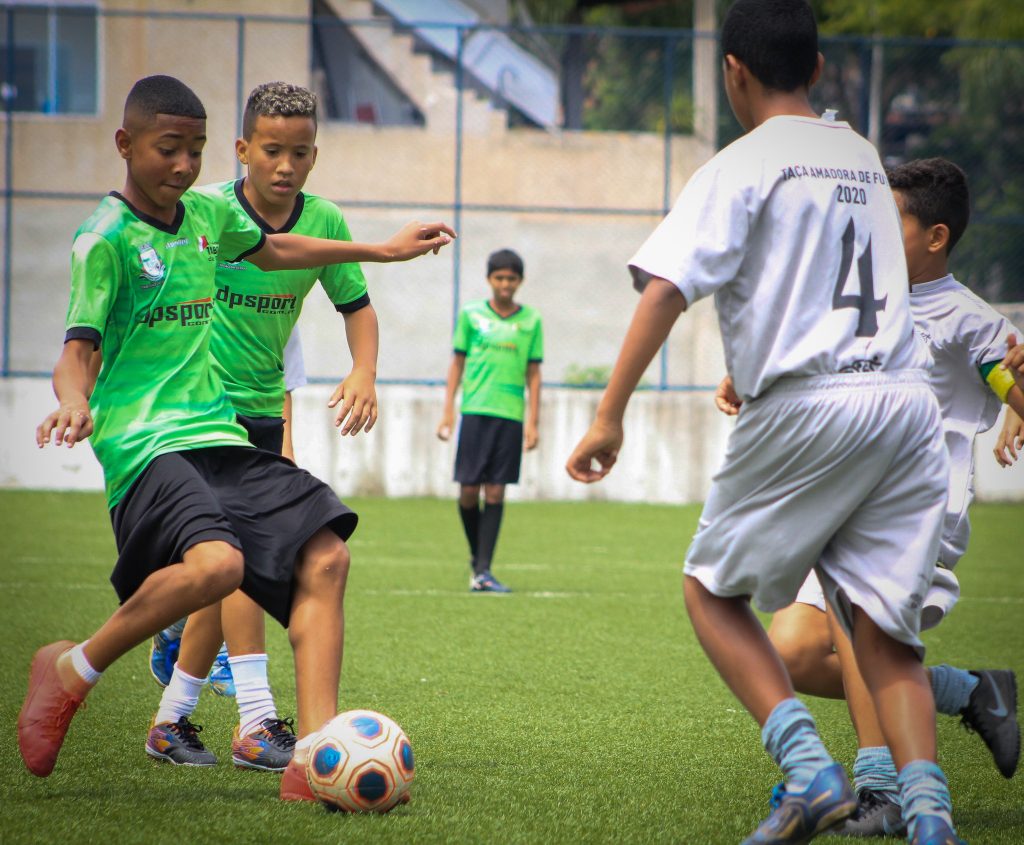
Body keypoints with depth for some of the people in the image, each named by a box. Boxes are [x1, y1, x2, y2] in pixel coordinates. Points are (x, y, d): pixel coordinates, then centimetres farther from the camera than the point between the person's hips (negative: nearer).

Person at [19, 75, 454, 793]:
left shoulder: (208, 213, 15)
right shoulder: (106, 239, -6)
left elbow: (269, 249, 36)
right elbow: (79, 345, -12)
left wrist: (384, 251, 40)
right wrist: (74, 401, -36)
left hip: (217, 433, 8)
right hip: (145, 445, -8)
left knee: (324, 556, -9)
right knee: (216, 563, -33)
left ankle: (316, 750, -10)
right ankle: (72, 671, -10)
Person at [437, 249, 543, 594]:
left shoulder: (531, 320, 7)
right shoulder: (471, 314, 6)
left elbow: (533, 374, 9)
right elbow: (457, 363, 11)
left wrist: (533, 422, 4)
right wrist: (448, 411, 4)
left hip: (510, 415, 0)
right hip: (475, 411, 0)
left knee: (495, 492, -3)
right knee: (468, 490, -2)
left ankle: (483, 571, -3)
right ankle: (477, 555, 22)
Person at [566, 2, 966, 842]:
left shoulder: (742, 167, -1)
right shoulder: (862, 154, 19)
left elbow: (666, 290, -11)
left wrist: (610, 415, -11)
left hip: (807, 406, -5)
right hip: (908, 401, 5)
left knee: (713, 589, 12)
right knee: (884, 625, 5)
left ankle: (808, 766, -6)